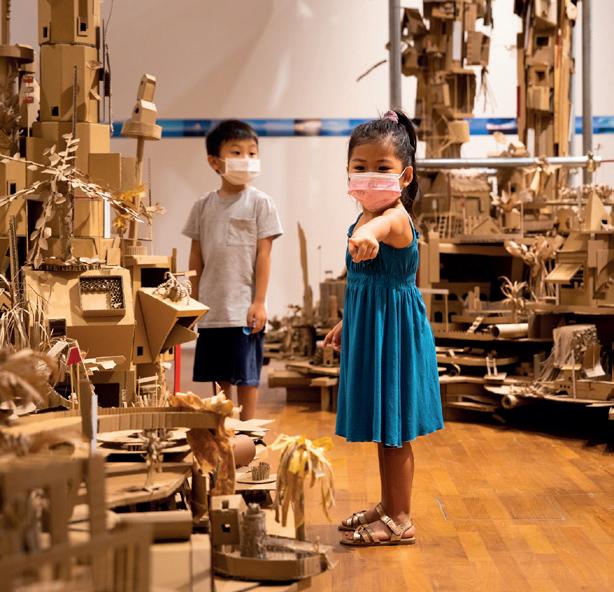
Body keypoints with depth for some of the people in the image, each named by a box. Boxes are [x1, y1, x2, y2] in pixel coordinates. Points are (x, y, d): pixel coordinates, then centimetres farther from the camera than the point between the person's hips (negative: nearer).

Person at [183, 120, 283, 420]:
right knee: (219, 377, 11)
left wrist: (259, 302, -10)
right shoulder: (203, 206, 8)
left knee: (246, 376, 1)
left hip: (244, 308, -4)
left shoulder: (260, 203, -3)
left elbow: (263, 254, -6)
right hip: (211, 309, 4)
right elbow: (196, 256, 11)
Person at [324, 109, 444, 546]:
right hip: (367, 330, 9)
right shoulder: (361, 222, 8)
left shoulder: (395, 218, -21)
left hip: (394, 330, -9)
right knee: (383, 428, 19)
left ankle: (400, 521, 11)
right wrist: (346, 323, 28)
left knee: (394, 431, 0)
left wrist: (368, 234, -71)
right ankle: (388, 506, 32)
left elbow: (386, 223, -49)